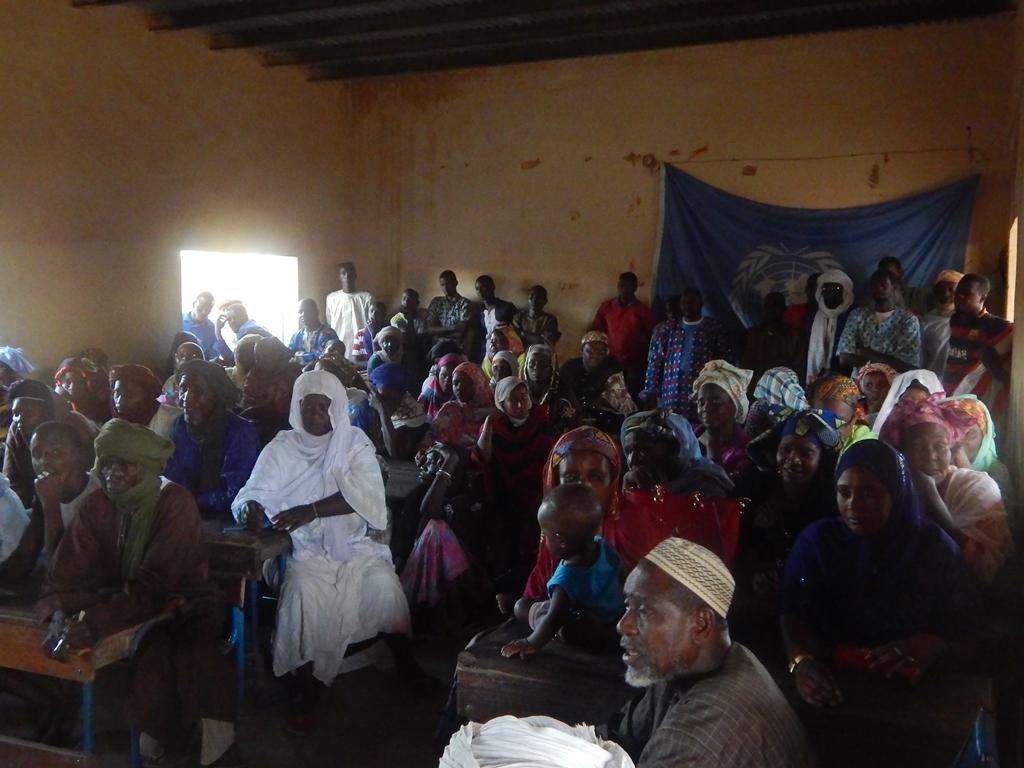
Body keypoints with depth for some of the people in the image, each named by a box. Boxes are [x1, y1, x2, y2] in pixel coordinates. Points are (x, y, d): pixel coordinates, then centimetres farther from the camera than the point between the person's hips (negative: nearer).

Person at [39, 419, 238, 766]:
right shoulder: (96, 506, -2)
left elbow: (156, 583, -26)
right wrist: (59, 613, -27)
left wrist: (100, 621, -38)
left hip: (184, 604, -3)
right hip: (127, 604, 3)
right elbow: (67, 571, -5)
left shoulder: (175, 503, -17)